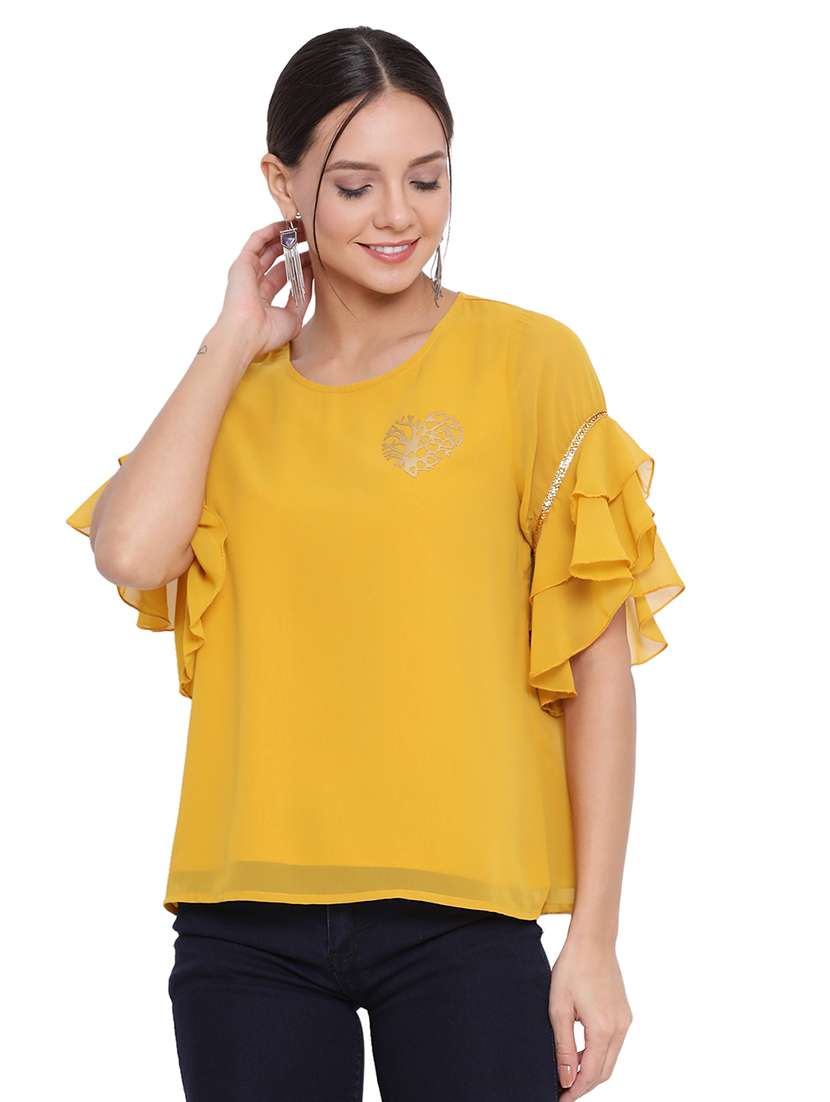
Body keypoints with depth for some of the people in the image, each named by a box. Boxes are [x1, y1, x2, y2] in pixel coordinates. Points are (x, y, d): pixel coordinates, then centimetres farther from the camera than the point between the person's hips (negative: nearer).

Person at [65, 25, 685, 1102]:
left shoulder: (529, 360, 0)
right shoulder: (230, 391, 11)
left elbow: (597, 664, -2)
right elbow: (130, 555, -9)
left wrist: (596, 935, -6)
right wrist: (234, 342, 1)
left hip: (460, 915, -2)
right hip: (249, 916, 3)